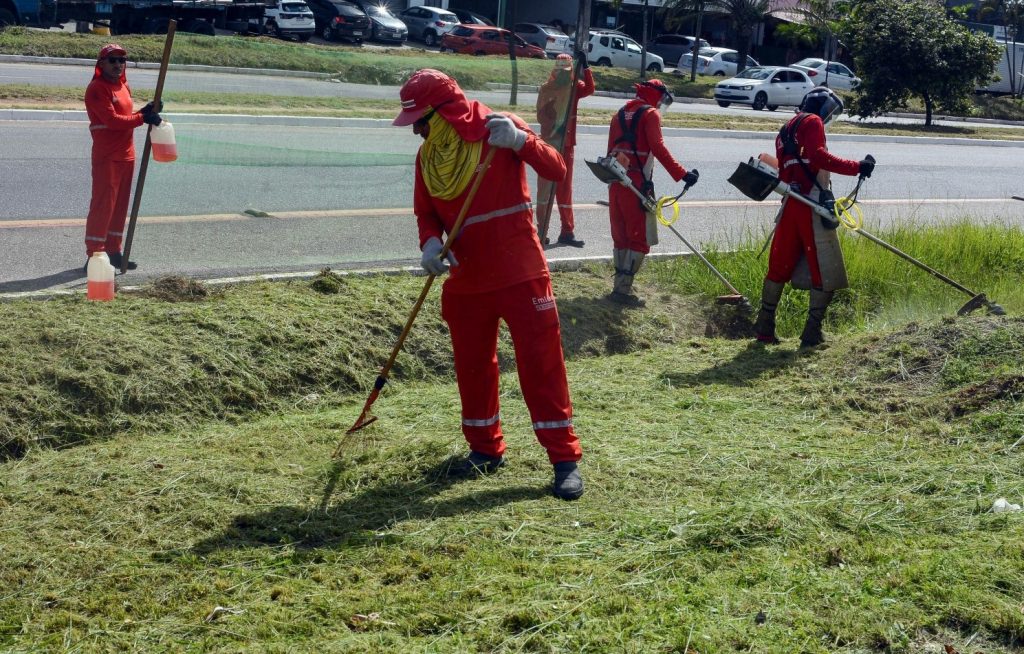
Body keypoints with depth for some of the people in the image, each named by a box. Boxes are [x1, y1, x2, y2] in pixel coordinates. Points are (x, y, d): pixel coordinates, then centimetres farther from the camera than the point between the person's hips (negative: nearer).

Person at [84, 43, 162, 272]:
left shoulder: (123, 86, 16)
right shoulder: (97, 88, -13)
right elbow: (111, 120, -22)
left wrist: (144, 112, 2)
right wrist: (143, 118, -21)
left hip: (126, 155, 9)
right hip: (107, 157, -9)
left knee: (120, 204, 13)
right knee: (103, 204, -8)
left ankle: (113, 251, 21)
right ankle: (93, 255, -4)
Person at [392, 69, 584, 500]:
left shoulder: (497, 129, -11)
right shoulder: (428, 156, 3)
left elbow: (556, 170, -17)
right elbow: (426, 213, 8)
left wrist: (520, 141, -34)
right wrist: (430, 243, -14)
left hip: (519, 272, -5)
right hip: (466, 279, 6)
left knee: (541, 361, -5)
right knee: (472, 364, 13)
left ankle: (564, 457, 1)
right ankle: (485, 448, 30)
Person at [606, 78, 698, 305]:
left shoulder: (622, 113, 16)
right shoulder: (650, 114, -6)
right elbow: (658, 149, -18)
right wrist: (682, 174, -20)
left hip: (616, 182, 8)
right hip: (636, 183, -8)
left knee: (621, 235, 16)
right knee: (641, 239, -1)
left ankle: (620, 284, 20)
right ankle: (623, 289, -6)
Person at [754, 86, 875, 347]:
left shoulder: (786, 130, 24)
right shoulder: (812, 122, -2)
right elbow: (818, 157, -19)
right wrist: (856, 167, -21)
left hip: (790, 205, 8)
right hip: (813, 205, -8)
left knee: (780, 266, 14)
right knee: (825, 272, -1)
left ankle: (764, 327, 16)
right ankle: (812, 332, -3)